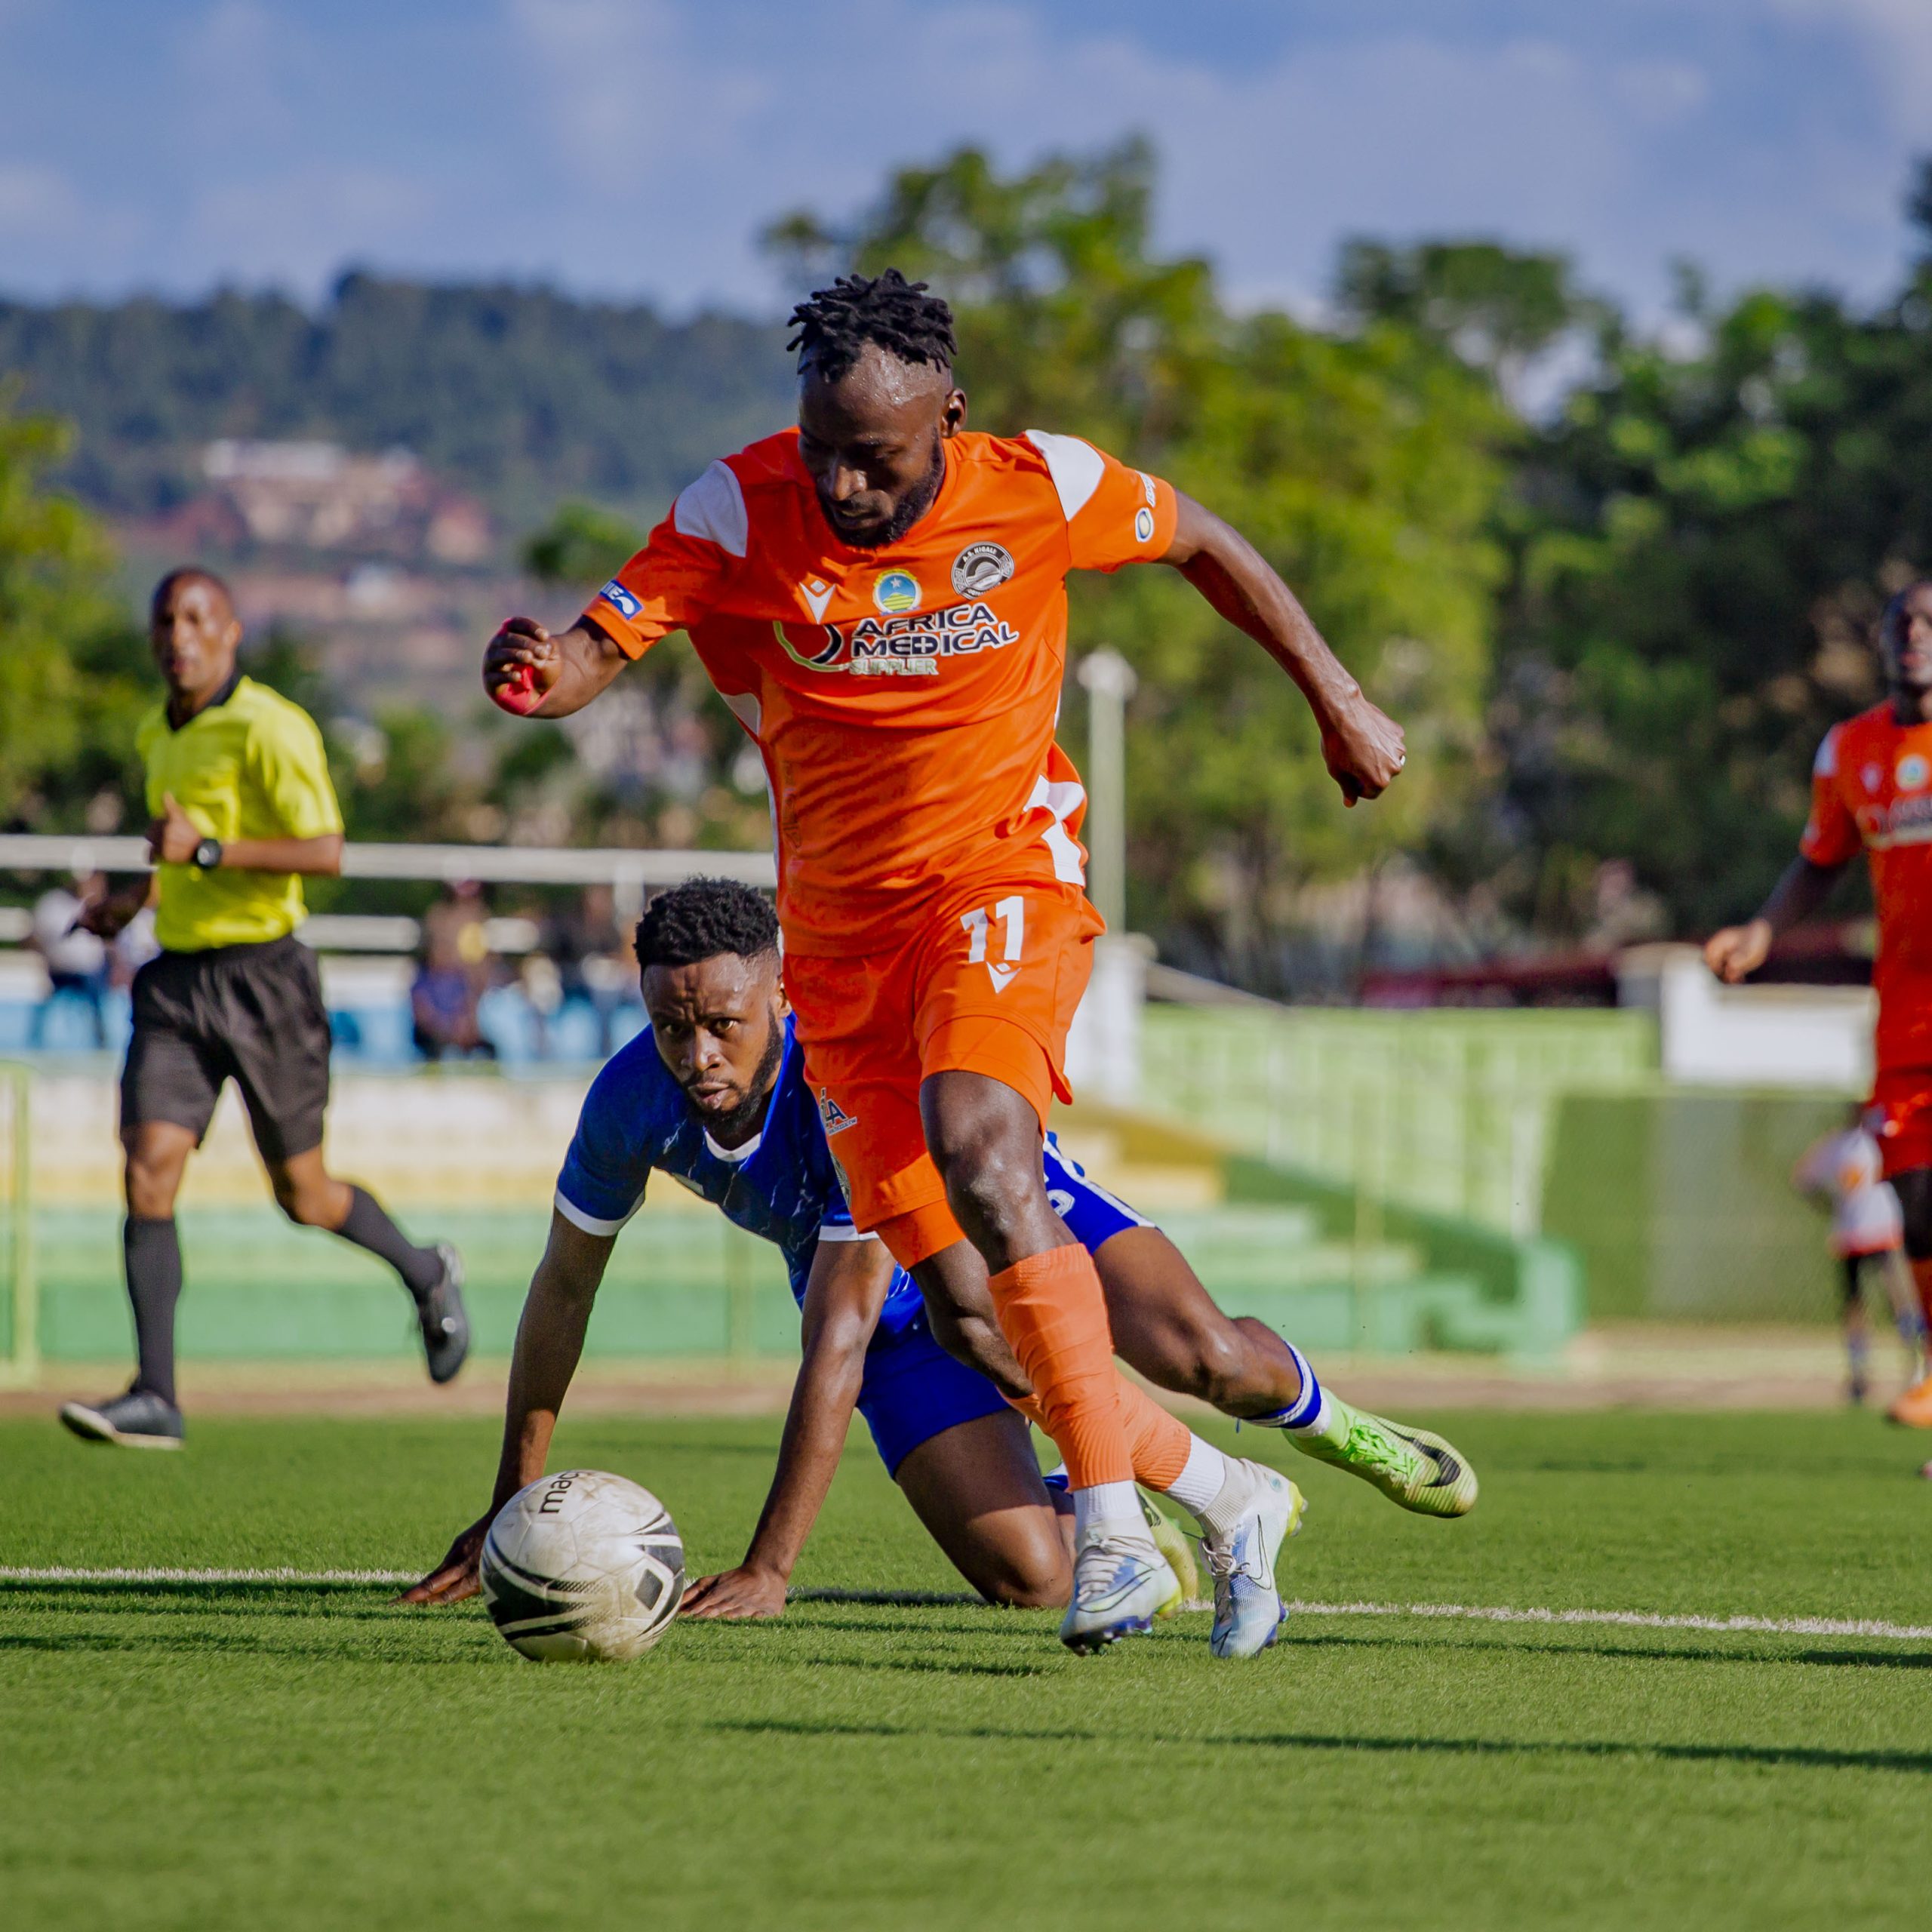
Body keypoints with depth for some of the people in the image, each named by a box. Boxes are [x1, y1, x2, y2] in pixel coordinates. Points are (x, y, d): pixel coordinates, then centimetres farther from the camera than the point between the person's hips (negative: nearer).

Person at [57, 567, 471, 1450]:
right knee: (149, 1173, -11)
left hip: (261, 974, -6)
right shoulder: (158, 737, 12)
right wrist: (135, 898, 14)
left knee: (302, 1195, 5)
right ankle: (154, 1399, -13)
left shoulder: (269, 727, -12)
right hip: (176, 979, 6)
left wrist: (206, 850, -25)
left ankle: (427, 1276, 36)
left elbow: (325, 851, -20)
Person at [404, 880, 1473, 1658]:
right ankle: (1227, 1498, 18)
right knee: (1028, 1580, -15)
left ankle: (1322, 1420, 6)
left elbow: (839, 1340, -43)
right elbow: (563, 1287, -6)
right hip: (907, 1300, 4)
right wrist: (515, 1503, -1)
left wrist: (770, 1566, -46)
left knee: (1201, 1356, -32)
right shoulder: (633, 1101, -26)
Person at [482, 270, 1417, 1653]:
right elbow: (604, 641, -18)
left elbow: (1202, 544, 8)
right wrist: (542, 673, -42)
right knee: (970, 1312, 2)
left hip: (1002, 877, -3)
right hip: (841, 923, 3)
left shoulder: (1036, 491, -10)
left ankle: (1114, 1528, -29)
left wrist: (1339, 701, 15)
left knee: (979, 1156, -32)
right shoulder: (741, 511, -10)